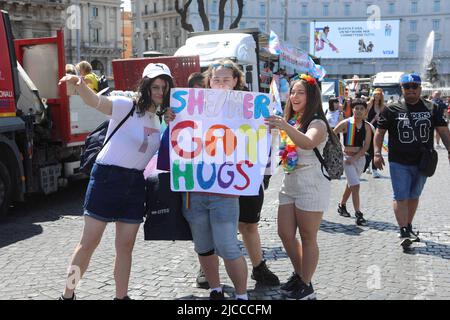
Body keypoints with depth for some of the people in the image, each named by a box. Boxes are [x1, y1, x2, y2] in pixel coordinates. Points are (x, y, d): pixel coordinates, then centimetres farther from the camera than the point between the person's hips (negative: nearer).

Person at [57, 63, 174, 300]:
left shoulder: (162, 118, 10)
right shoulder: (126, 107, -9)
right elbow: (95, 101, -27)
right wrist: (80, 85, -48)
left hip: (135, 183, 6)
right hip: (108, 176, -5)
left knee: (126, 246, 10)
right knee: (89, 242, -1)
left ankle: (121, 296, 23)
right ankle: (67, 294, 13)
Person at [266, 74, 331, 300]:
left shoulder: (317, 123, -10)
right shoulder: (290, 121, 16)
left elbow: (308, 143, -33)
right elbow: (284, 150, 24)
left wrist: (284, 126, -47)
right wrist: (276, 128, 8)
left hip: (311, 185, -8)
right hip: (289, 183, 8)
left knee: (307, 237, 0)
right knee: (285, 234, 9)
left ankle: (306, 286, 11)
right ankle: (298, 275, 28)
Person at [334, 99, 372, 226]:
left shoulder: (367, 127, -2)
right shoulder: (345, 123, -10)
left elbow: (366, 146, -5)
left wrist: (354, 158, -14)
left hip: (360, 158, 4)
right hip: (347, 157, -4)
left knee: (351, 185, 19)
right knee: (355, 186, -12)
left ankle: (342, 205, 40)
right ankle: (358, 214, -8)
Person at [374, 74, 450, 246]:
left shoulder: (431, 109, 2)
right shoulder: (392, 110, -4)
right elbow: (380, 131, 0)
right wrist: (377, 152, -11)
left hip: (422, 162, 3)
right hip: (399, 163, -3)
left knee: (414, 197, 16)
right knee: (401, 197, -6)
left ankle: (409, 227, 31)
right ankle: (403, 232, -3)